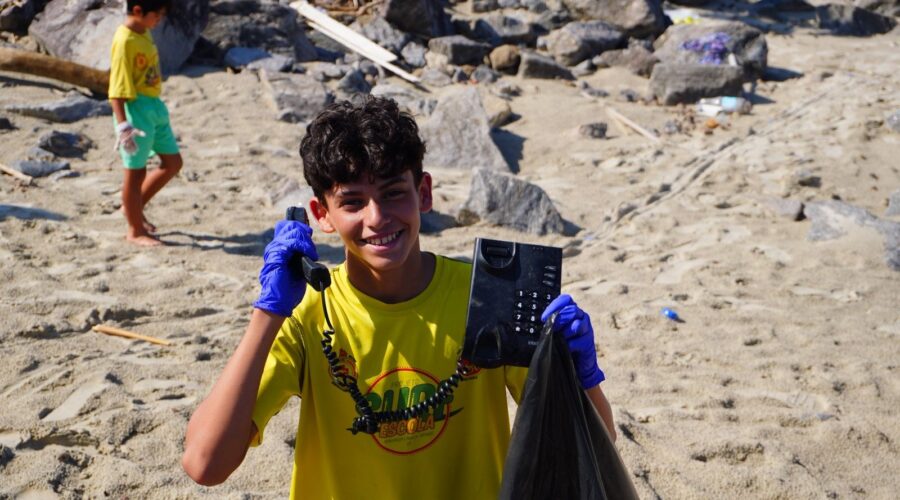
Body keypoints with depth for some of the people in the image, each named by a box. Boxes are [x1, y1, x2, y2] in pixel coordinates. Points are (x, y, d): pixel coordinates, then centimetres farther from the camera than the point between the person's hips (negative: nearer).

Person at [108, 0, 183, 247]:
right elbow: (118, 89, -21)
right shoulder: (125, 41, -19)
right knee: (136, 171, 3)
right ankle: (135, 230, 17)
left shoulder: (144, 33, 8)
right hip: (136, 109, -9)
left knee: (173, 162, 15)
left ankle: (134, 207, 30)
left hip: (154, 106, 9)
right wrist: (123, 125, -26)